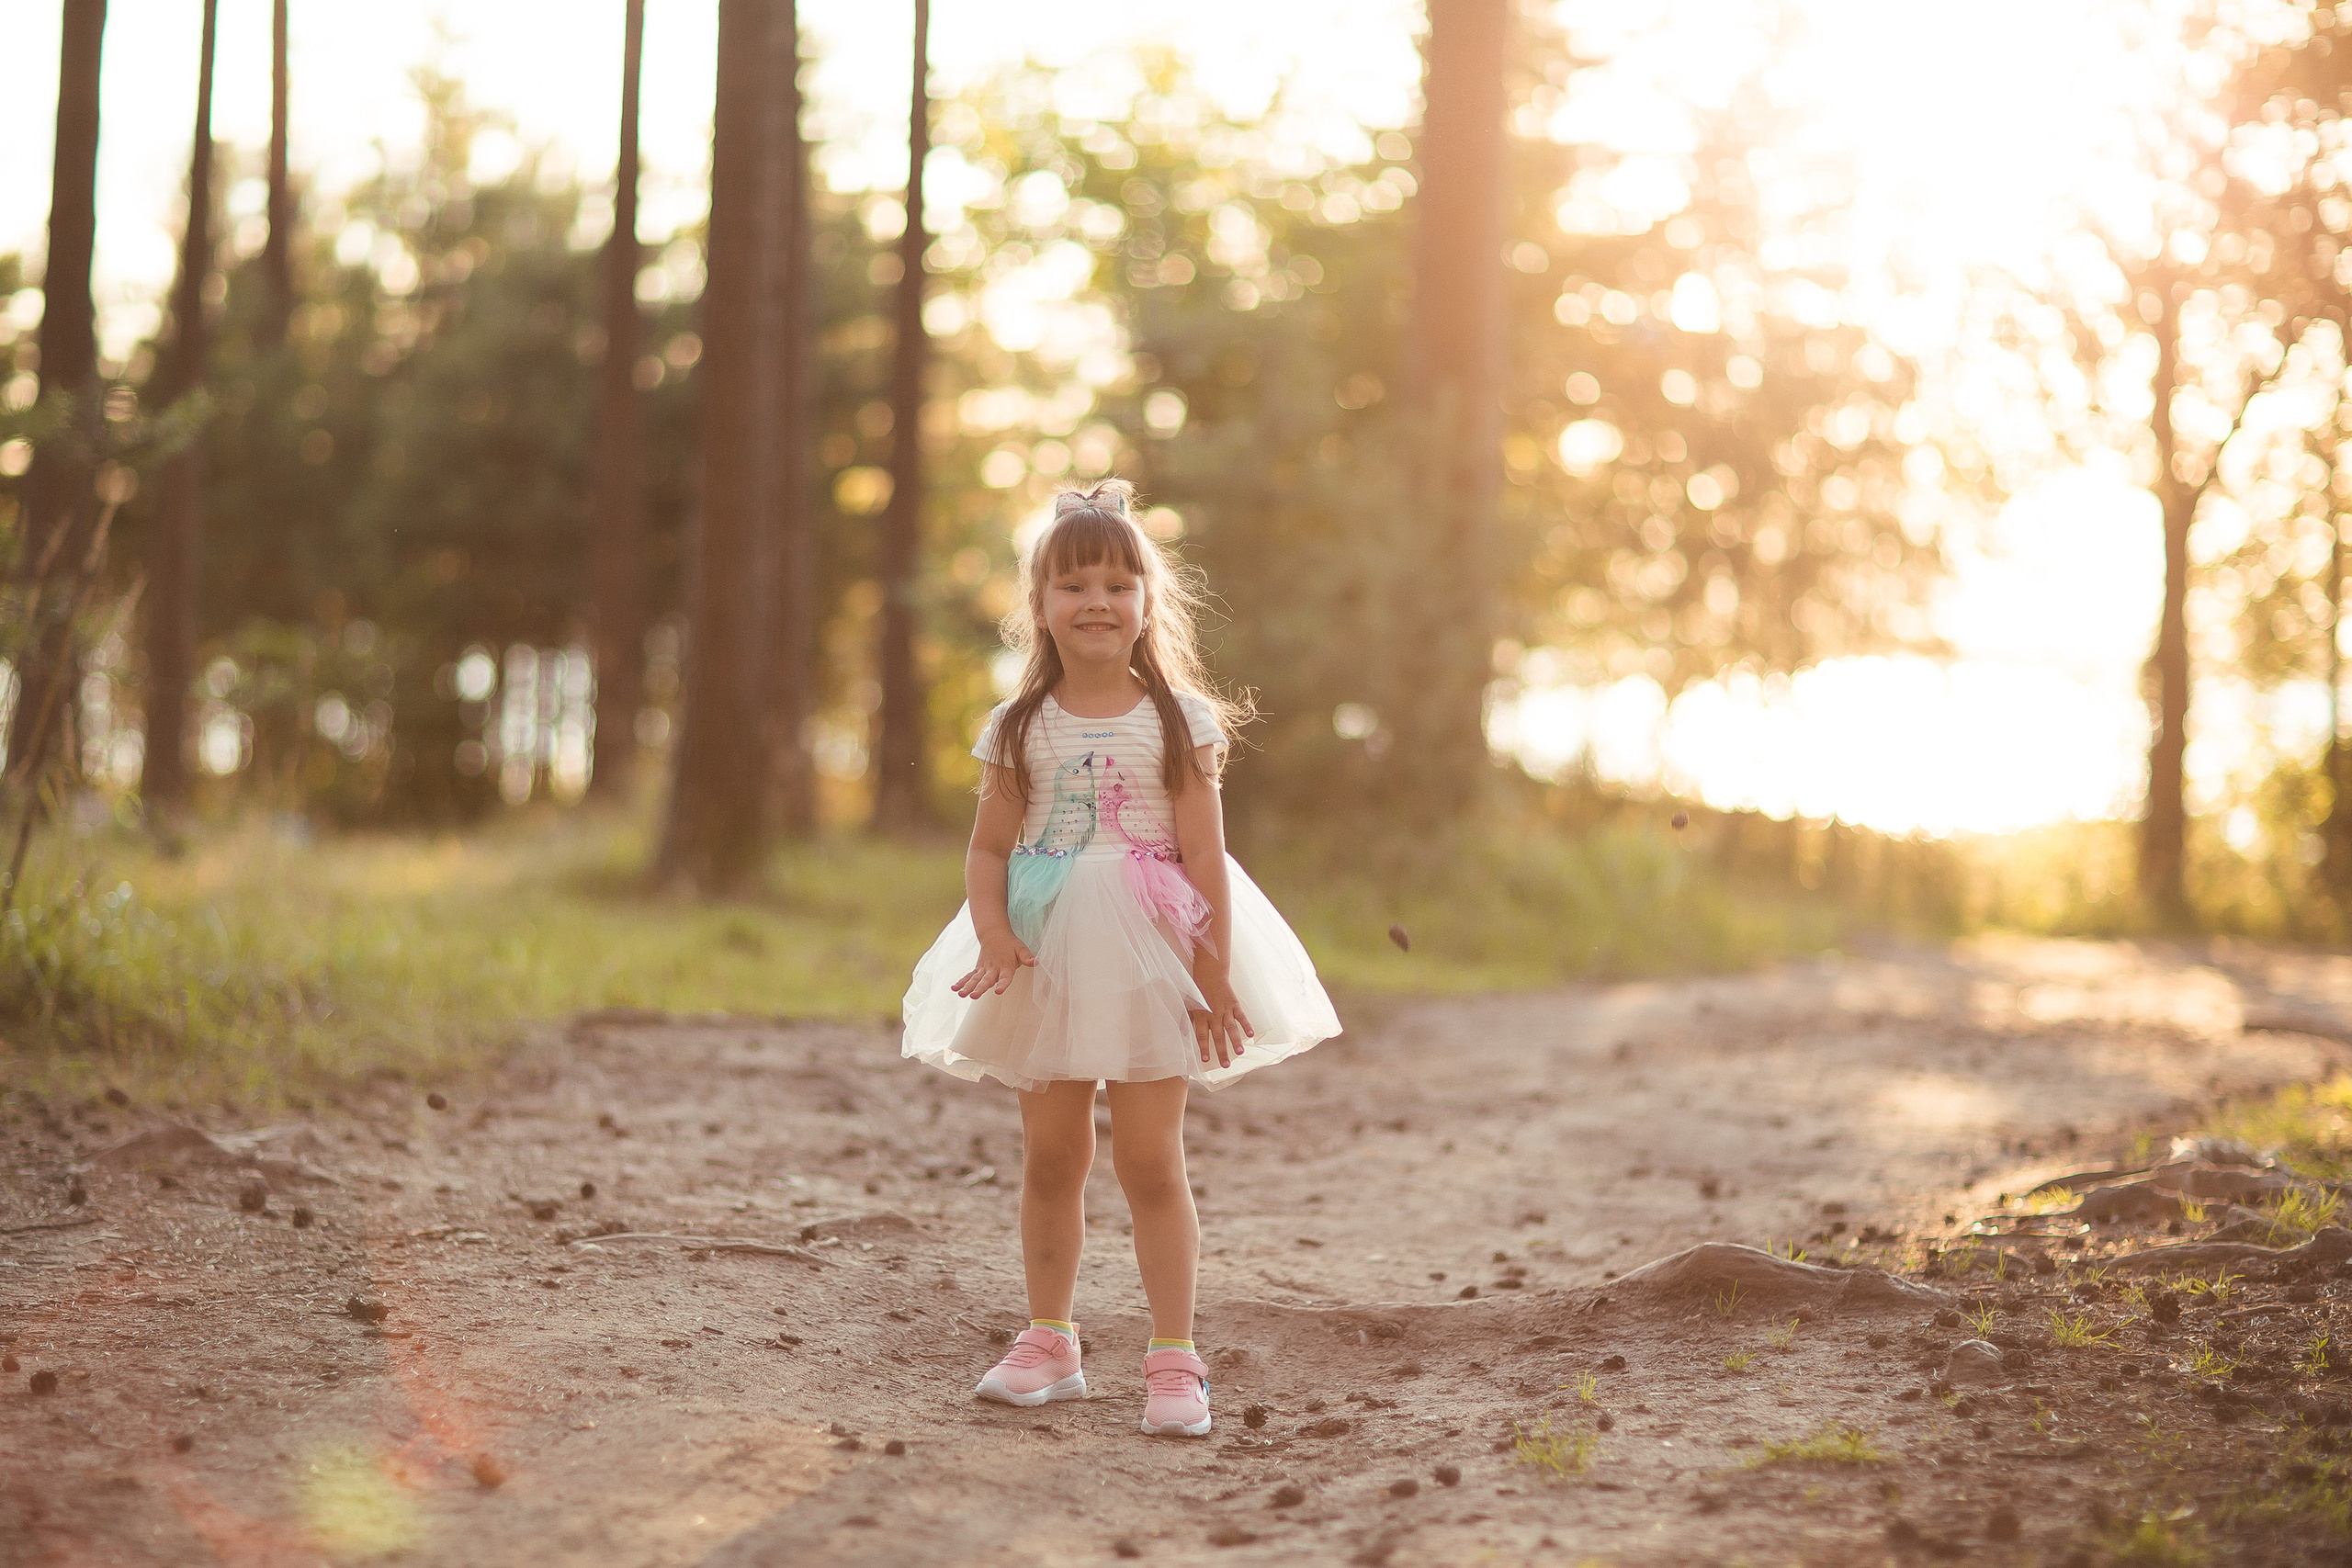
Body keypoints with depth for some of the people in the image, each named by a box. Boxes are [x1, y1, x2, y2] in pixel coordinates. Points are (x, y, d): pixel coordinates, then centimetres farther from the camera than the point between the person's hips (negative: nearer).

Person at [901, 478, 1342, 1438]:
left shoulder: (1179, 721, -2)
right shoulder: (1018, 728, 3)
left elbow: (1204, 856, -5)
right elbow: (988, 850, 4)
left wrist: (1214, 976, -9)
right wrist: (995, 936, -14)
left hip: (1145, 960, -3)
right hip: (1047, 960, 3)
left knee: (1150, 1162, -3)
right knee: (1050, 1158, 10)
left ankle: (1173, 1359, 4)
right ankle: (1049, 1343, 22)